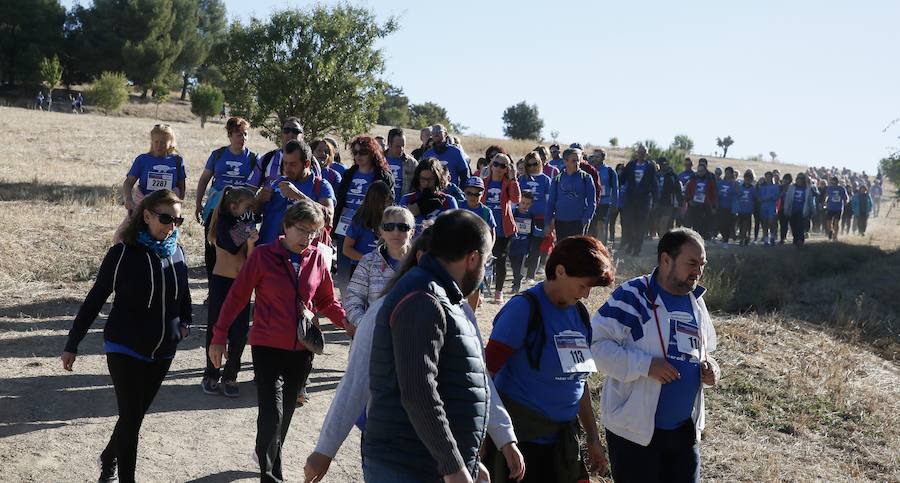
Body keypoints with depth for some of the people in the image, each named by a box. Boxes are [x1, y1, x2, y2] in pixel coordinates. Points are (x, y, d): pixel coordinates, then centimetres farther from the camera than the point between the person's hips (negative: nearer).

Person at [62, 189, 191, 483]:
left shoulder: (176, 252, -2)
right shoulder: (123, 253, -15)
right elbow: (95, 299, -9)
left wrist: (185, 322, 5)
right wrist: (72, 344, -6)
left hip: (163, 351, 5)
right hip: (125, 349, -4)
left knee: (135, 414, 15)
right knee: (131, 417, -7)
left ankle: (109, 459, 40)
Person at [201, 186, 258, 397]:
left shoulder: (248, 225, 6)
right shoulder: (223, 222, -6)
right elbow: (231, 247, -20)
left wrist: (251, 243, -20)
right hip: (221, 282, -4)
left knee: (239, 332, 2)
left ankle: (230, 376, 13)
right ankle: (211, 375, 15)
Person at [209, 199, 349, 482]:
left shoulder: (317, 259, 1)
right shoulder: (263, 255, -8)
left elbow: (326, 301, 10)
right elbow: (237, 296, -5)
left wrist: (349, 323, -7)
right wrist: (219, 337, -6)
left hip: (302, 350, 4)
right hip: (268, 347, -4)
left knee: (286, 413, 15)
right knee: (272, 414, -12)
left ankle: (268, 458, 35)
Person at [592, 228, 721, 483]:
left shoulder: (696, 302, 10)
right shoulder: (632, 296, -14)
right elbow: (595, 343, -19)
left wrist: (709, 367, 1)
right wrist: (646, 365, -25)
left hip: (685, 429, 7)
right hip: (635, 428, -7)